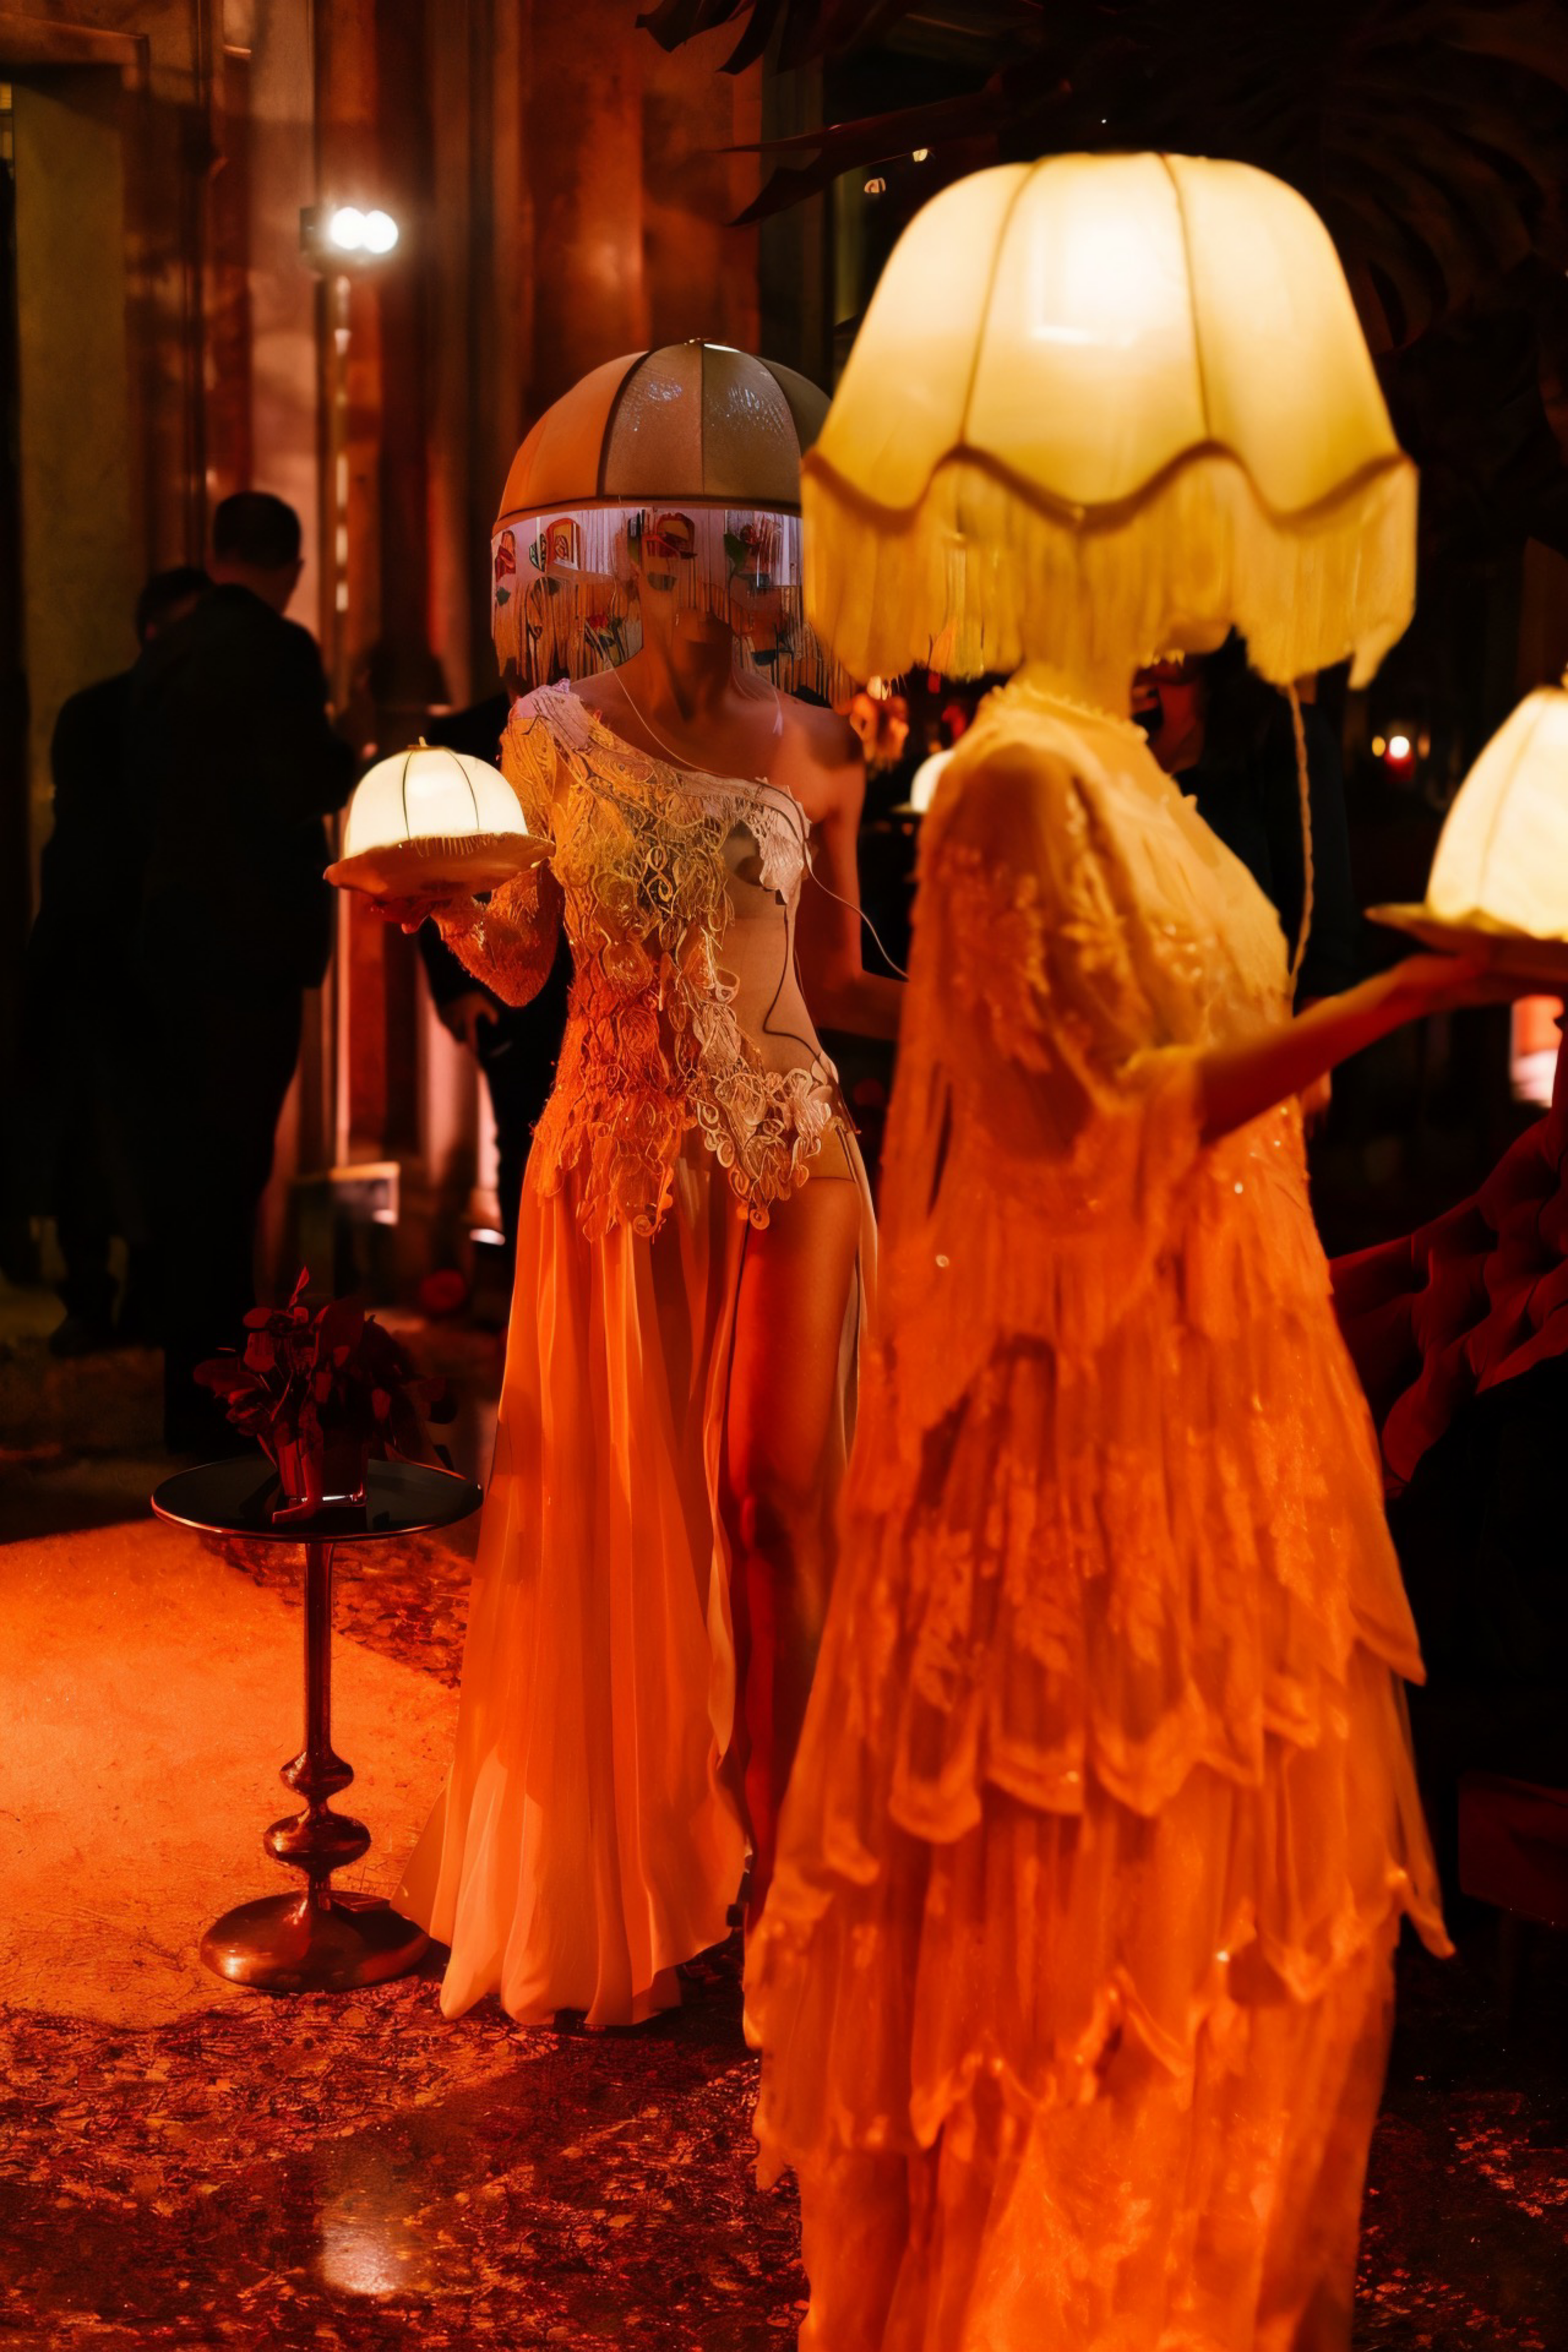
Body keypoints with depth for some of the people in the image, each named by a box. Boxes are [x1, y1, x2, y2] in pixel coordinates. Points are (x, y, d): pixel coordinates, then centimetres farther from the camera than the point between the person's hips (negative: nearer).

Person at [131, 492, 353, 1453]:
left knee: (185, 1156, 15)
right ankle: (212, 1398, -1)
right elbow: (307, 788, -16)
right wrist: (349, 755, 2)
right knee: (230, 1158, -5)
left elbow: (144, 784, 15)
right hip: (253, 933, -8)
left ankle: (194, 1367, 25)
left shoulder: (166, 652, 10)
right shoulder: (279, 650, -12)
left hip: (173, 929, 8)